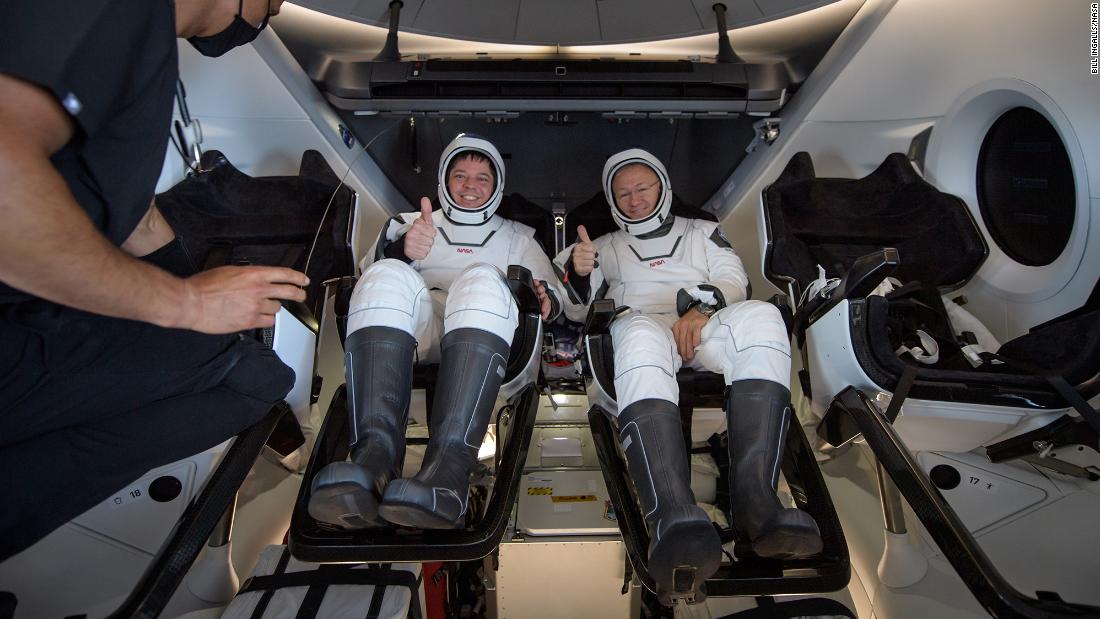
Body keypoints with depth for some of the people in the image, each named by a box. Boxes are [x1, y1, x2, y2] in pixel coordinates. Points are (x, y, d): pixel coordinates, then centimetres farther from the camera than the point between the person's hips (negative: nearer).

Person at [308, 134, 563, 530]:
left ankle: (448, 469, -54)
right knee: (387, 276, -31)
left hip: (483, 334, -1)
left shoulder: (518, 236, 33)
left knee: (482, 279, -34)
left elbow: (551, 291, 21)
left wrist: (546, 298, -5)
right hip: (414, 332, 1)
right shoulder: (409, 222, 32)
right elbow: (370, 267, 13)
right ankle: (375, 455, -49)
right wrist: (400, 250, -12)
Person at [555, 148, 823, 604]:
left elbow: (735, 282, 15)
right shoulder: (607, 246, 33)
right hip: (638, 323, -1)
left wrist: (701, 308, -8)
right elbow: (577, 310, 20)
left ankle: (755, 496, -47)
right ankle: (674, 515, -61)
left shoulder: (702, 231, 33)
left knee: (760, 316, -35)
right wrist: (579, 274, -3)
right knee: (641, 337, -41)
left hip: (704, 328, 2)